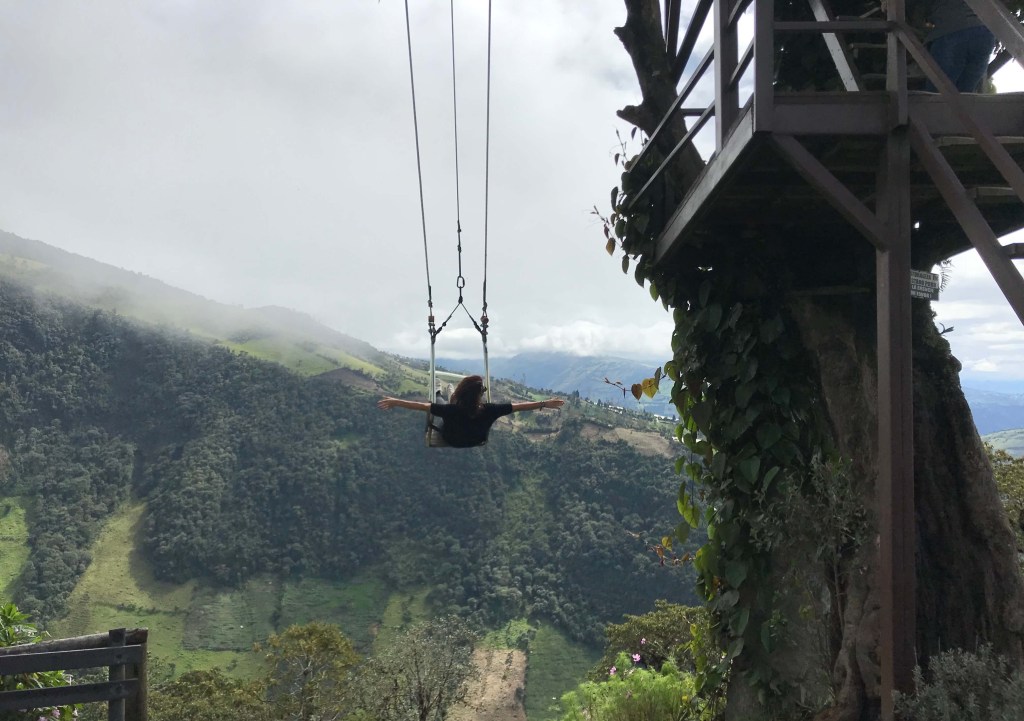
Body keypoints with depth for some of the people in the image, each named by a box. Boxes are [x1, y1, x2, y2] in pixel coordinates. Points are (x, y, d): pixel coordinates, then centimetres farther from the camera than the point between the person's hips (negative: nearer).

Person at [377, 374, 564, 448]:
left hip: (450, 444, -1)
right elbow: (518, 406, -32)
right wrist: (545, 403, -26)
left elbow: (421, 406, -37)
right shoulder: (488, 411, -38)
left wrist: (395, 402, -31)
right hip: (478, 444, 1)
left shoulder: (451, 410, -41)